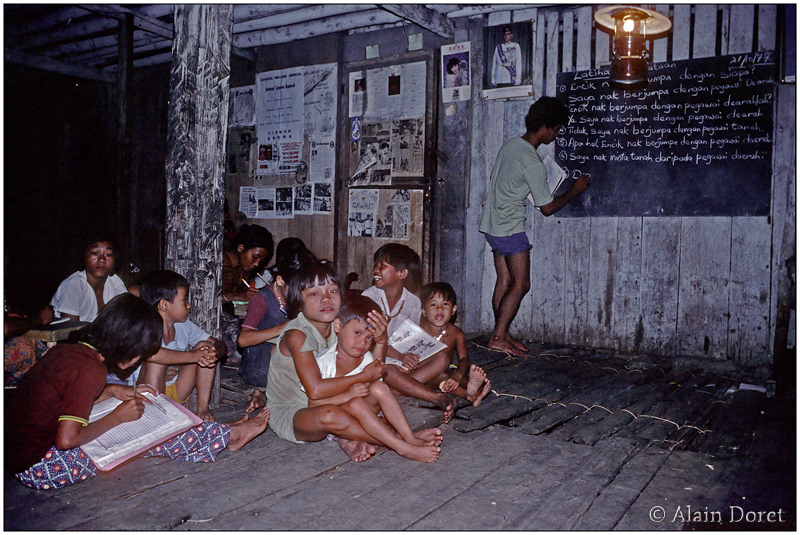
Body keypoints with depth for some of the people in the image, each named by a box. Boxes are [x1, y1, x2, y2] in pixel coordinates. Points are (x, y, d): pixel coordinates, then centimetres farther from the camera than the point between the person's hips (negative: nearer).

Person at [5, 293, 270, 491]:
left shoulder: (66, 350, 2)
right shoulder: (91, 370, -25)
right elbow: (66, 440, -27)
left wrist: (111, 391, 7)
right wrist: (117, 417, -14)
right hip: (38, 467, -9)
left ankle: (228, 434, 12)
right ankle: (229, 435, 9)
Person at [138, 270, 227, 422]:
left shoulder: (184, 327, -1)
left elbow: (220, 345, 2)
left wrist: (213, 353, -24)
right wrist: (194, 356, -40)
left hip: (177, 392, 6)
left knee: (204, 347, -7)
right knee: (156, 359, -30)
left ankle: (203, 408, -10)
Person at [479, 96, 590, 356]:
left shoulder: (510, 144, 6)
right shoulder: (532, 163, -20)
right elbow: (548, 208, -13)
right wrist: (574, 191, 1)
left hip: (492, 224, 9)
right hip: (510, 228, -9)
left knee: (505, 281, 10)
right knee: (521, 284, -4)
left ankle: (500, 335, 14)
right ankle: (498, 337, -3)